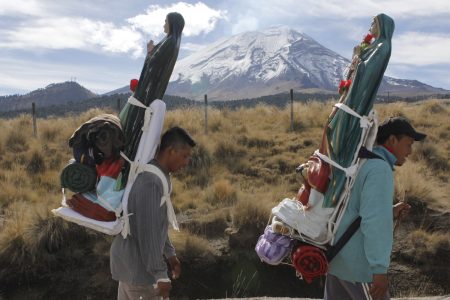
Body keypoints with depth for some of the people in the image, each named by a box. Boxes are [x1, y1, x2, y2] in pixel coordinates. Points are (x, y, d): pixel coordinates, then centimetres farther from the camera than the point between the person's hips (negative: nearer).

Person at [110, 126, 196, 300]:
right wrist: (161, 274, -20)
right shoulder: (151, 182, -25)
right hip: (137, 265, -10)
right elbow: (148, 233, -25)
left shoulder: (157, 176, 7)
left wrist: (169, 253, 21)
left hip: (129, 260, 10)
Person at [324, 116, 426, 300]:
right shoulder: (379, 169, -18)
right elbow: (375, 222, -26)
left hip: (337, 255, 9)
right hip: (357, 263, -9)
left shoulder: (361, 164, 12)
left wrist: (390, 212, 9)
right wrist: (379, 269, -25)